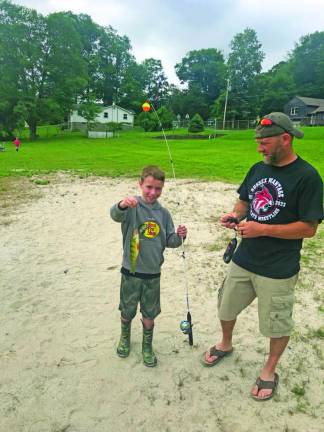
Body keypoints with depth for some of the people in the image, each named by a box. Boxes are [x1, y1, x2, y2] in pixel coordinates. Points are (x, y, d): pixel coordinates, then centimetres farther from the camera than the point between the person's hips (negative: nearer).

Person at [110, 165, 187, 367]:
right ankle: (125, 337, 49)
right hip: (131, 271, -2)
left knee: (149, 314, 16)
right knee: (127, 311, 19)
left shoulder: (163, 213, -1)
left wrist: (179, 236, -16)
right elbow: (116, 215, -34)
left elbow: (169, 242, 6)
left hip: (153, 273, 2)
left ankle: (147, 347, 40)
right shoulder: (132, 206, -12)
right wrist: (122, 205, -56)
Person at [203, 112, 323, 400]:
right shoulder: (259, 169, 3)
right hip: (243, 260, 6)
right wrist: (235, 215, -7)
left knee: (278, 325, 14)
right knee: (226, 308, 22)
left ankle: (270, 370, 40)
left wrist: (262, 229, -23)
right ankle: (225, 345, 50)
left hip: (278, 270, -6)